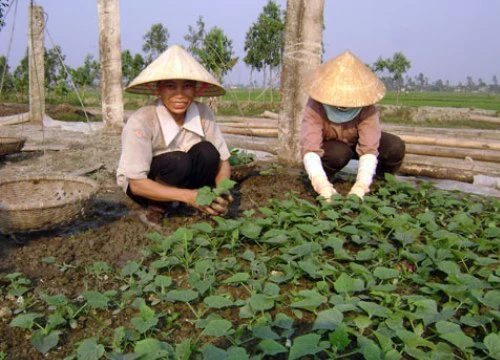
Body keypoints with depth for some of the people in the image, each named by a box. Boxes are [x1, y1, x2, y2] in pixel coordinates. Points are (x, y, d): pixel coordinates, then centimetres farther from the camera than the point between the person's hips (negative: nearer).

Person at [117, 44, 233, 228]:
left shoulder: (203, 113, -17)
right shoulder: (141, 121, -28)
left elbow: (222, 160, -10)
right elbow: (136, 183, -27)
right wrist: (188, 195, -38)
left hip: (184, 181, 3)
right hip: (143, 184, -3)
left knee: (207, 151, -25)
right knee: (178, 162, -33)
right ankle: (156, 210, -8)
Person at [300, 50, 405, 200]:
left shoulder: (367, 108, -31)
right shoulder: (315, 106, -34)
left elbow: (369, 149, -39)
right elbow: (310, 148, -44)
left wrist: (361, 186, -54)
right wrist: (322, 184, -59)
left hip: (356, 143, 2)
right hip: (329, 147, -1)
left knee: (396, 147, -24)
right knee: (338, 153, -38)